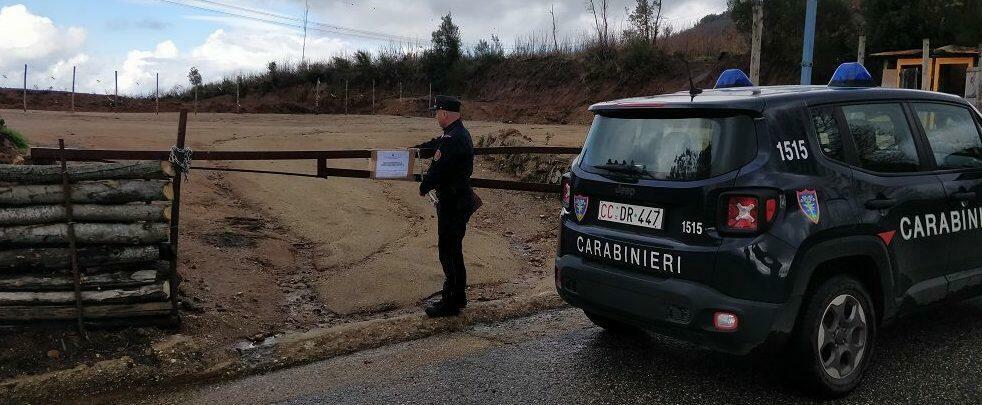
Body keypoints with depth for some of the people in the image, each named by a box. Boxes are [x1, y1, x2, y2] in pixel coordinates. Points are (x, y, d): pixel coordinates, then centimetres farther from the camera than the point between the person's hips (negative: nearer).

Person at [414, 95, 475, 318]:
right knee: (454, 249, 19)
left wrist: (424, 187, -3)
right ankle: (458, 297, 29)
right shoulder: (459, 134, 12)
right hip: (460, 199, 10)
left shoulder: (452, 139, -23)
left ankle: (450, 304, 5)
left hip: (452, 203, -10)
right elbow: (432, 146, 27)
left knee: (448, 252, -3)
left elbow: (438, 169, -20)